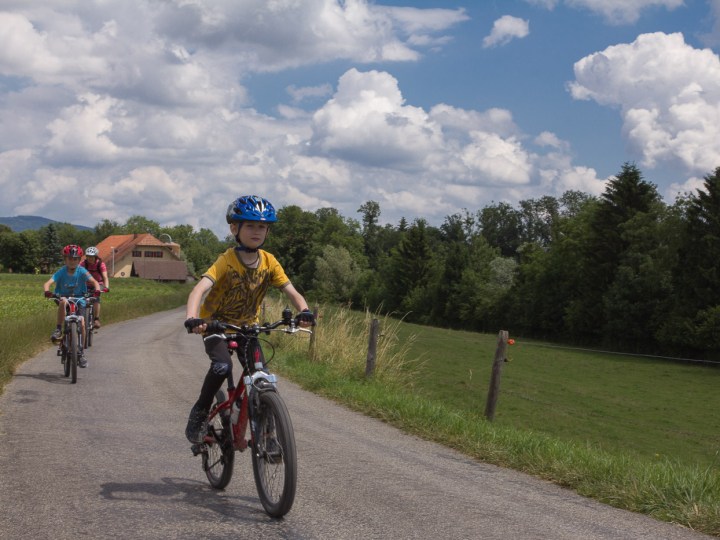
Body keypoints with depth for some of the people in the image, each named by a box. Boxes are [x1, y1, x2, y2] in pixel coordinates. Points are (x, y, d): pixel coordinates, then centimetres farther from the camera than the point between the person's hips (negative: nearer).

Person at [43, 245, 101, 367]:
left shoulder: (82, 271, -12)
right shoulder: (61, 272, -13)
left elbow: (94, 282, -20)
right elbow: (47, 283, -23)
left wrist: (97, 290, -42)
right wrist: (47, 291, -45)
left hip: (79, 299, 1)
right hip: (64, 297, 0)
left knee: (82, 324, -16)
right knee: (63, 302, -37)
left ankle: (81, 352, -1)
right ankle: (59, 330, -25)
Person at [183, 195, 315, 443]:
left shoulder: (269, 262, -12)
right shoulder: (227, 261, -25)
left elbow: (292, 292, -17)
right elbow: (199, 289, -38)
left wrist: (304, 311, -39)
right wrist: (192, 318, -57)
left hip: (246, 326, 4)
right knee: (222, 366, -30)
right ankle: (199, 412, -6)